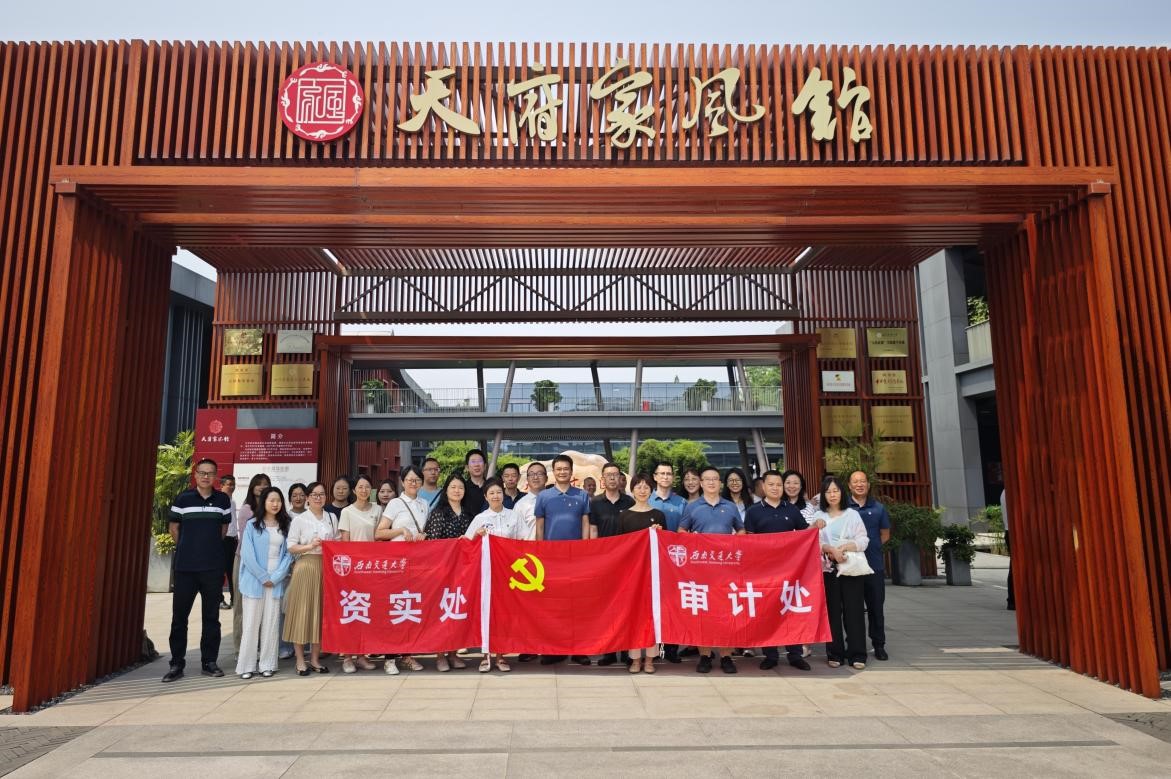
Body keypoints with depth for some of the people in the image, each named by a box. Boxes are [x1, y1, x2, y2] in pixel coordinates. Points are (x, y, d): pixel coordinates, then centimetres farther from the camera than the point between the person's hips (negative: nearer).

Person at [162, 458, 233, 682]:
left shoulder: (223, 500, 3)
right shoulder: (183, 498, -2)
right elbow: (173, 527, 8)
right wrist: (187, 548, 12)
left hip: (213, 567, 1)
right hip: (185, 566, -1)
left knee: (211, 616, 8)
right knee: (179, 616, 5)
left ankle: (209, 662, 18)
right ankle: (177, 663, 16)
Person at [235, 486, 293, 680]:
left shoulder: (285, 526, 7)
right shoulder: (252, 525, 0)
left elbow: (288, 554, 4)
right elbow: (247, 555, -6)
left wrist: (275, 577, -7)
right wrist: (263, 577, -9)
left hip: (276, 581, 2)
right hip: (255, 580, -2)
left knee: (271, 623, 5)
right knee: (252, 623, 0)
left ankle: (267, 664, 11)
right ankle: (246, 665, 8)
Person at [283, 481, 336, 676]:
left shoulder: (331, 518, 12)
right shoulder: (299, 519, 1)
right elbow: (291, 547, -4)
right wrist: (310, 546, -17)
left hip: (326, 569, 3)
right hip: (305, 568, -3)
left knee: (321, 613, 6)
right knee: (302, 612, -2)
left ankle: (315, 659, 17)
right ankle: (300, 660, 9)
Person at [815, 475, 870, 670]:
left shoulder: (852, 514, 8)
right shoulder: (818, 516, 8)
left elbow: (863, 540, 1)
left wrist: (845, 547, -15)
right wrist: (831, 550, -18)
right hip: (828, 568, 0)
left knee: (854, 610, -1)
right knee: (832, 611, 2)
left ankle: (857, 654, 5)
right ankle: (835, 653, 9)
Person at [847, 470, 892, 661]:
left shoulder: (878, 508, 7)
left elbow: (885, 534, 14)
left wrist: (870, 546, 1)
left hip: (874, 565, 2)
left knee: (876, 607, 7)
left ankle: (879, 645, 19)